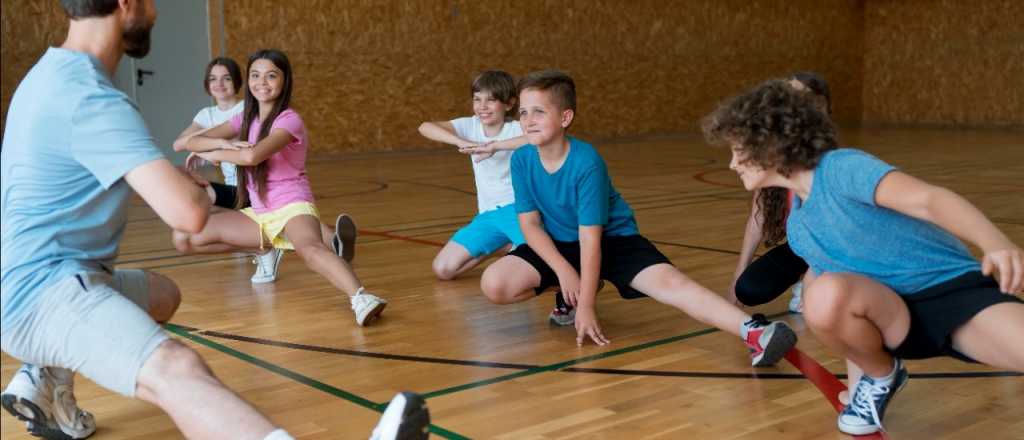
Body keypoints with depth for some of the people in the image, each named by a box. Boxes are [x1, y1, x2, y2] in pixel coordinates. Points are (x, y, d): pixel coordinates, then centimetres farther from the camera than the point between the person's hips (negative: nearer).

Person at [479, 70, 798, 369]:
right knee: (495, 285, -16)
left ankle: (752, 331, -41)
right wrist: (564, 272, -20)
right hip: (559, 245, 5)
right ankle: (567, 294, 9)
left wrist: (586, 305, -24)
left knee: (669, 283, -29)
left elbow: (591, 236, -25)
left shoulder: (586, 162, -26)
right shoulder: (521, 160, -13)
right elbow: (530, 224, -7)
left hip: (612, 239, -4)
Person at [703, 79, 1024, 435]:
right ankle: (880, 377, -1)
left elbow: (928, 199, -29)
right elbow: (832, 301, 19)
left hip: (954, 287, -6)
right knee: (826, 293, -28)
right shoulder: (796, 227, 9)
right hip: (898, 317, 6)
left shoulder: (841, 167, -13)